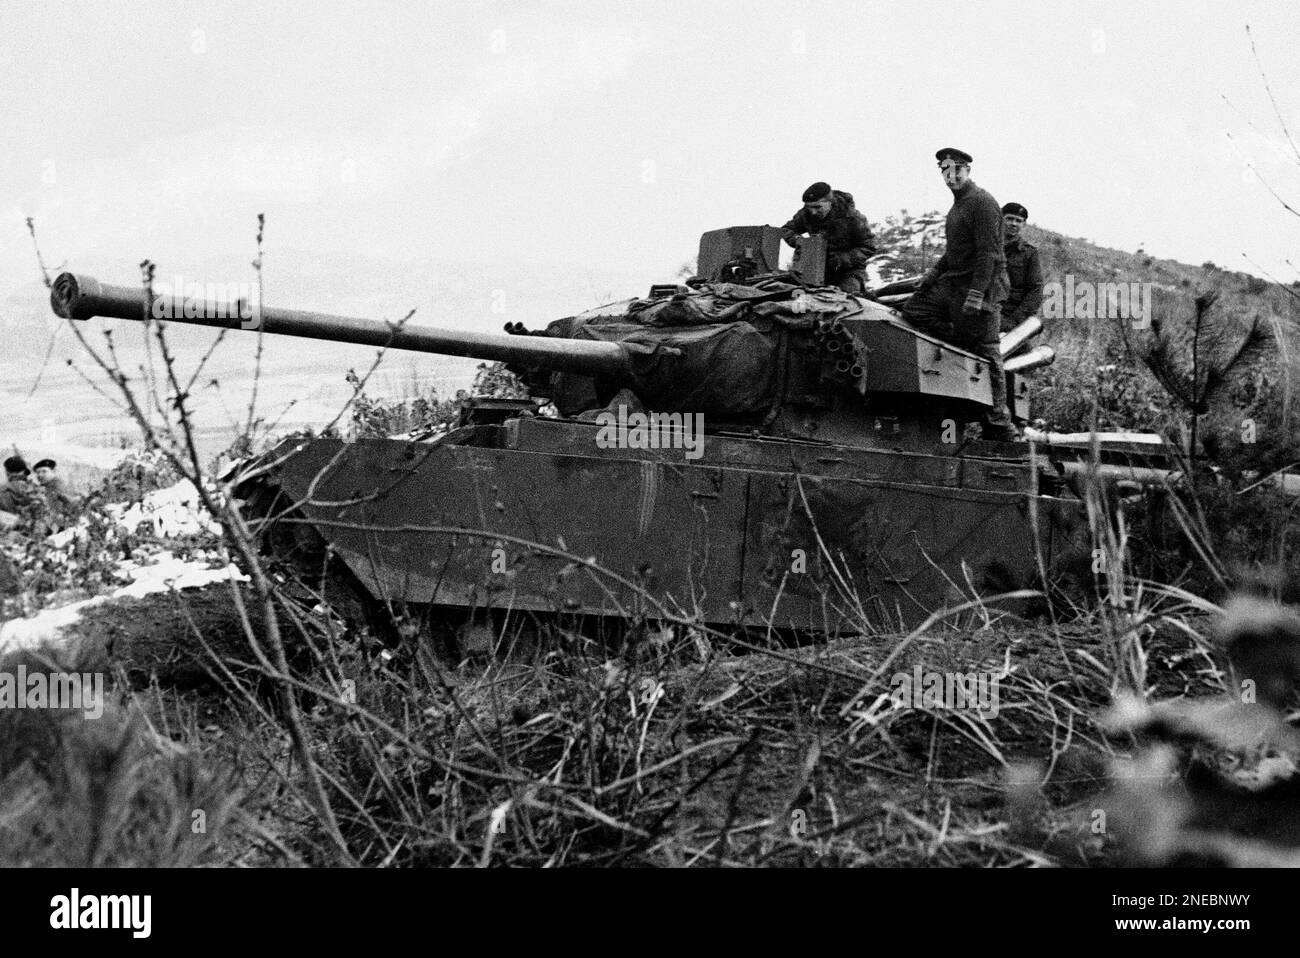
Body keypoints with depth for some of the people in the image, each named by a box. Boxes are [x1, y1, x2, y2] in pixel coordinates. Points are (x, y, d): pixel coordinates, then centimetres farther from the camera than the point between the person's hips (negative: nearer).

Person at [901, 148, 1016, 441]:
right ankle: (962, 341, -3)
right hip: (953, 284, 10)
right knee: (912, 310, 0)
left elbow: (988, 253, -19)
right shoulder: (958, 205, 19)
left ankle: (1000, 426, -4)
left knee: (985, 354, -8)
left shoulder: (982, 203, -11)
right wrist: (934, 272, 13)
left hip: (982, 287, -10)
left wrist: (975, 295, -25)